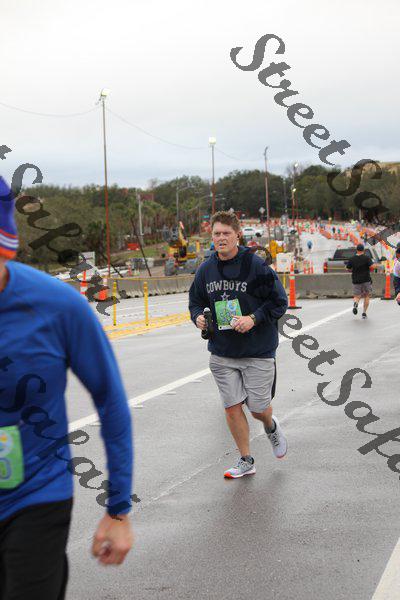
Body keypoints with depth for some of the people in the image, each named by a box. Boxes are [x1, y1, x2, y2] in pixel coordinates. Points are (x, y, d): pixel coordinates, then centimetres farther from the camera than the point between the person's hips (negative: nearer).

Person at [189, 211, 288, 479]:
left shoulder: (256, 265, -12)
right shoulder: (205, 270, 3)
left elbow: (279, 301, -8)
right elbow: (196, 301, 16)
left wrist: (253, 319, -20)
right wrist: (198, 317, -5)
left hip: (258, 351, -4)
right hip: (222, 353, 4)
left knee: (259, 409, 3)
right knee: (232, 407, 3)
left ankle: (271, 427, 41)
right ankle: (246, 461, 20)